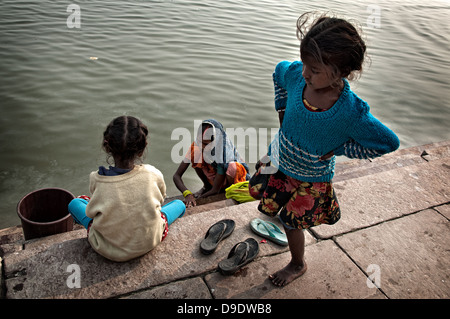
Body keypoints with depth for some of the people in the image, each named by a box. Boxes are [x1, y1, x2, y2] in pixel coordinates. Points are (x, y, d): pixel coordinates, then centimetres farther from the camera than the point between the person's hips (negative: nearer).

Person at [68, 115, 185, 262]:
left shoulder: (96, 179, -24)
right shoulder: (153, 175, -21)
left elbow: (92, 211, -4)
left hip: (107, 249, 0)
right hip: (148, 244, 1)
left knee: (74, 203, 24)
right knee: (179, 204, 24)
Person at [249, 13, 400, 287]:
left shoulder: (351, 112, -35)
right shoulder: (296, 74, -24)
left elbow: (390, 142, -21)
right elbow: (279, 72, 3)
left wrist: (336, 149, -22)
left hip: (311, 176, -4)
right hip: (279, 160, 5)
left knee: (292, 223, 13)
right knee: (258, 192, 25)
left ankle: (298, 265, 46)